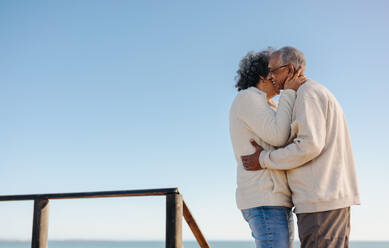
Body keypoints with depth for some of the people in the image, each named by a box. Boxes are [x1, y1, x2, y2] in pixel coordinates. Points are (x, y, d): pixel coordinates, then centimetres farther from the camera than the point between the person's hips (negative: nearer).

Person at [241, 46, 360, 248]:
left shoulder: (308, 92, -7)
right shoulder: (320, 94, 25)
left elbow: (310, 145, -19)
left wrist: (264, 160, -10)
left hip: (320, 199, -10)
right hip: (335, 197, 10)